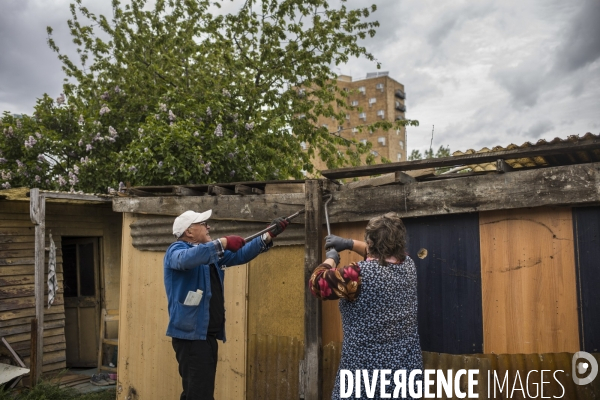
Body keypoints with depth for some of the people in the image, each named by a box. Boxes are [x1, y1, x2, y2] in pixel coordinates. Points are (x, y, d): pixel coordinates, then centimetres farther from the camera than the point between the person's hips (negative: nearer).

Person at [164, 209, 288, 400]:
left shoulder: (212, 253, 18)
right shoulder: (176, 250, -8)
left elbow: (241, 255, 20)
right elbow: (187, 259, -32)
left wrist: (269, 236, 10)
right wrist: (223, 242, -36)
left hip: (209, 335, 9)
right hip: (191, 334, -9)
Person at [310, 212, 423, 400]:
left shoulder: (360, 274, -19)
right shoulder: (408, 266, 0)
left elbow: (317, 282, -7)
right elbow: (383, 254, 22)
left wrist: (330, 259, 10)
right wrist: (349, 243, 21)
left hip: (365, 370, -5)